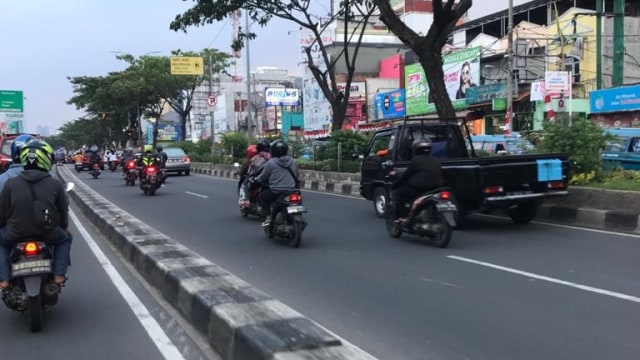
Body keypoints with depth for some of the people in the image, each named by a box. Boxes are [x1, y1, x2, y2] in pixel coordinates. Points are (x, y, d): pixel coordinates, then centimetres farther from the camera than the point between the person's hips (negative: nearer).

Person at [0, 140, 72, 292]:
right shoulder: (56, 184, -6)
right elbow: (63, 211, 5)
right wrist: (63, 228, 26)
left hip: (16, 234, 0)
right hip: (47, 234, 0)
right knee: (64, 239, 31)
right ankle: (59, 275, 16)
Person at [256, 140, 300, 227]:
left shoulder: (271, 162, -8)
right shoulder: (291, 161, 5)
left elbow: (263, 177, 1)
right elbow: (297, 175, 16)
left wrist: (257, 179, 24)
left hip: (276, 192, -4)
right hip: (291, 192, 4)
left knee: (262, 196, 22)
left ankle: (268, 217, 8)